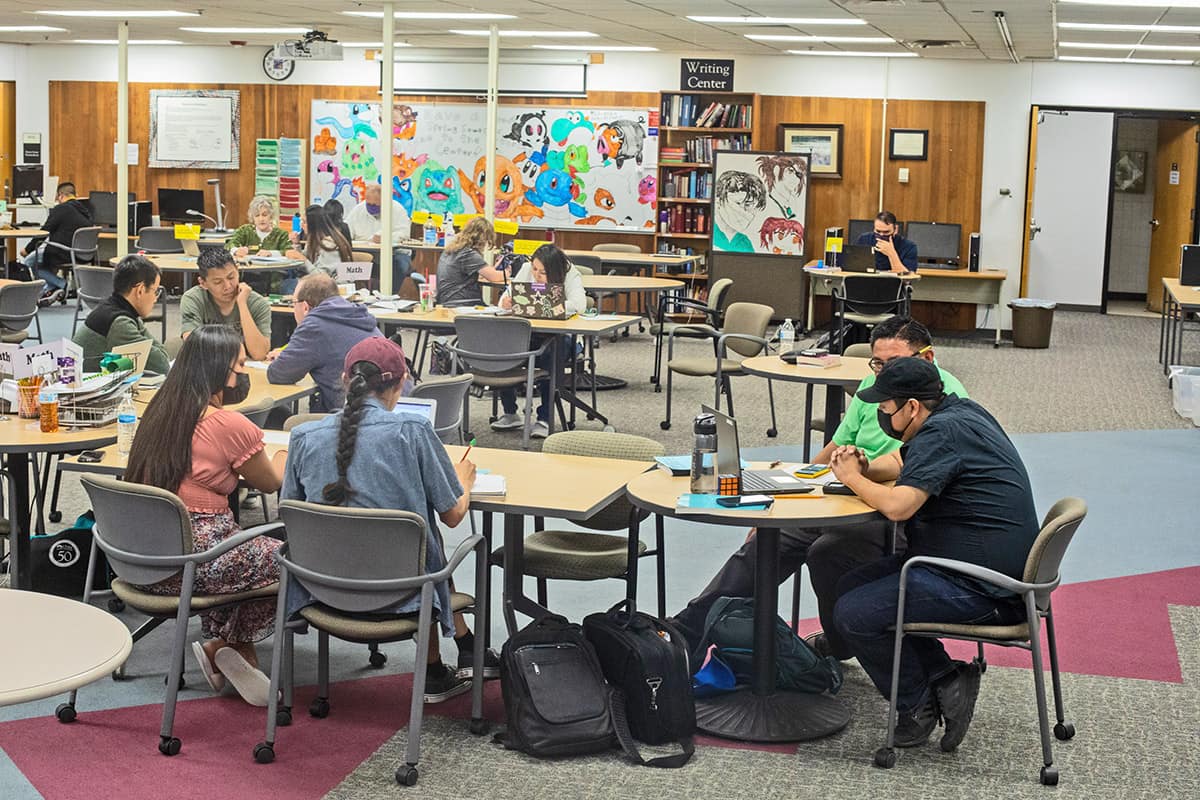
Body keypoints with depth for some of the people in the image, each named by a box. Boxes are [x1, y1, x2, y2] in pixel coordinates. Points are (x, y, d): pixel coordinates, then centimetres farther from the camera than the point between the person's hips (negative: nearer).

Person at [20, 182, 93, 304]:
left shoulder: (61, 209, -12)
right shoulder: (85, 211, 11)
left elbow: (44, 232, -9)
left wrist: (27, 249, 4)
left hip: (63, 255, -8)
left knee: (29, 262, 13)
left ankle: (63, 284, 0)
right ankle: (50, 291, 21)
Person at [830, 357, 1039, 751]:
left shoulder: (942, 432, -21)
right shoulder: (960, 410, 10)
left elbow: (897, 505, -30)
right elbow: (900, 462, 25)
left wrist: (852, 478, -10)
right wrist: (864, 467, 3)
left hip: (981, 590, -11)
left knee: (853, 614, -14)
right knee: (851, 587, 13)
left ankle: (919, 705, 4)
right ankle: (944, 678, 7)